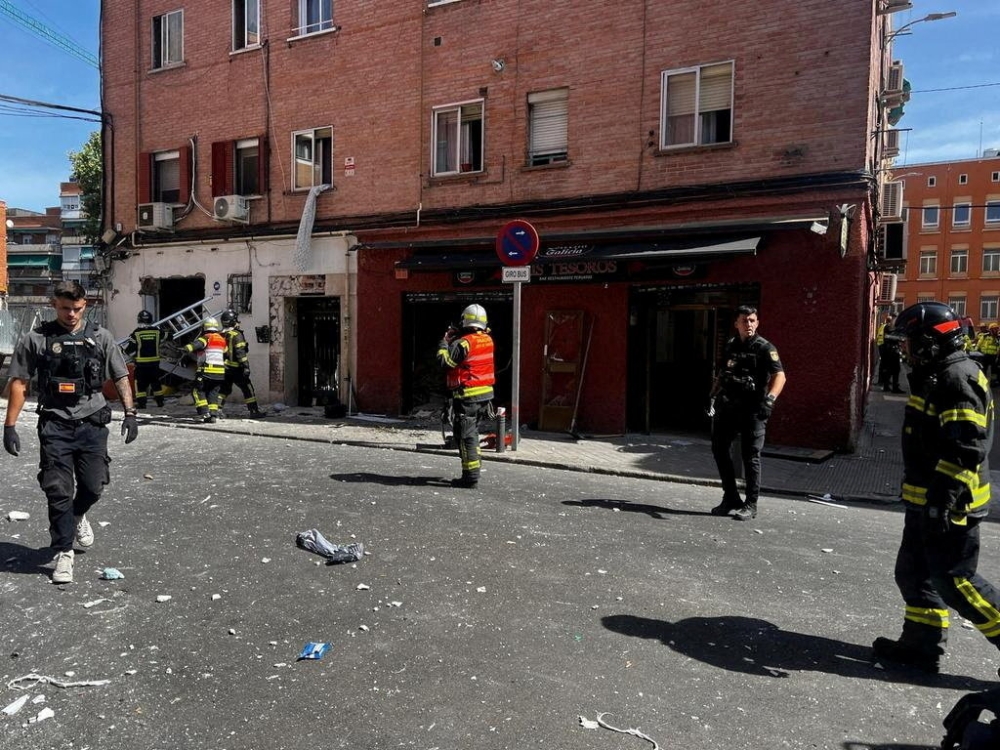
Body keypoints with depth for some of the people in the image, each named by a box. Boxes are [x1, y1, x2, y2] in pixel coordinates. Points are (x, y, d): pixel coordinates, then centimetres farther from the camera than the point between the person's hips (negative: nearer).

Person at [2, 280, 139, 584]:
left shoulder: (100, 336, 5)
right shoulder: (35, 339, 1)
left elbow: (120, 377, 8)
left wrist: (129, 413, -2)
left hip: (92, 423, 1)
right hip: (55, 425, -1)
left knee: (94, 486, 7)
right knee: (58, 491, 0)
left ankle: (77, 517, 41)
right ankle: (63, 552, 14)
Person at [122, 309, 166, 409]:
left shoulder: (136, 333, -9)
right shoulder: (157, 331, -1)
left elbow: (128, 349, -9)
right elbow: (166, 336, 19)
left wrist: (135, 355, 8)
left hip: (141, 363, -3)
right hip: (155, 362, 3)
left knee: (140, 382, 4)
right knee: (155, 382, 14)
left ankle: (141, 403, 1)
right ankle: (160, 401, 18)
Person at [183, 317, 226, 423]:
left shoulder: (206, 338, -4)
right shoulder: (222, 340, 17)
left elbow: (197, 344, -25)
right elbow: (225, 355, 27)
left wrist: (188, 349, -37)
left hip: (207, 371, -6)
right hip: (220, 372, 6)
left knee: (198, 391, 6)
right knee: (213, 393, 12)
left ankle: (204, 412, -4)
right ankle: (213, 414, 4)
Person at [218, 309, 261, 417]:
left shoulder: (221, 335, 10)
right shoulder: (236, 335, -12)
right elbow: (240, 352, -19)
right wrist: (246, 367, -19)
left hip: (225, 368, 7)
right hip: (236, 369, -7)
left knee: (224, 389, 15)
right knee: (248, 389, 0)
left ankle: (217, 409, 8)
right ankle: (254, 411, 1)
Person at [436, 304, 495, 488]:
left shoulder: (465, 342, -17)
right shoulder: (488, 340, 6)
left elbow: (444, 361, -16)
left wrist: (445, 341, -2)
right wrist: (456, 339, 11)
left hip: (467, 395, -8)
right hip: (485, 392, 8)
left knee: (465, 435, -2)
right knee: (472, 430, 24)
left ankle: (471, 475, -1)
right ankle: (475, 459, 34)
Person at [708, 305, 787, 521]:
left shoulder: (764, 348, -5)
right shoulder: (730, 345, 14)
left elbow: (779, 375, -17)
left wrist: (771, 397, -33)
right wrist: (712, 395, 17)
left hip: (752, 408, -6)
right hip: (727, 406, 6)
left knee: (750, 456, -1)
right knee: (719, 449, 7)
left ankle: (750, 505, 9)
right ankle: (731, 497, 20)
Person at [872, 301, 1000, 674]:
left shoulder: (957, 378, -18)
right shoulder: (937, 376, 15)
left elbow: (966, 447, -26)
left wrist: (944, 497, -29)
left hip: (947, 504, -10)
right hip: (927, 501, 10)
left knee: (955, 581, -2)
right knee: (914, 572, 15)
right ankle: (921, 644, 24)